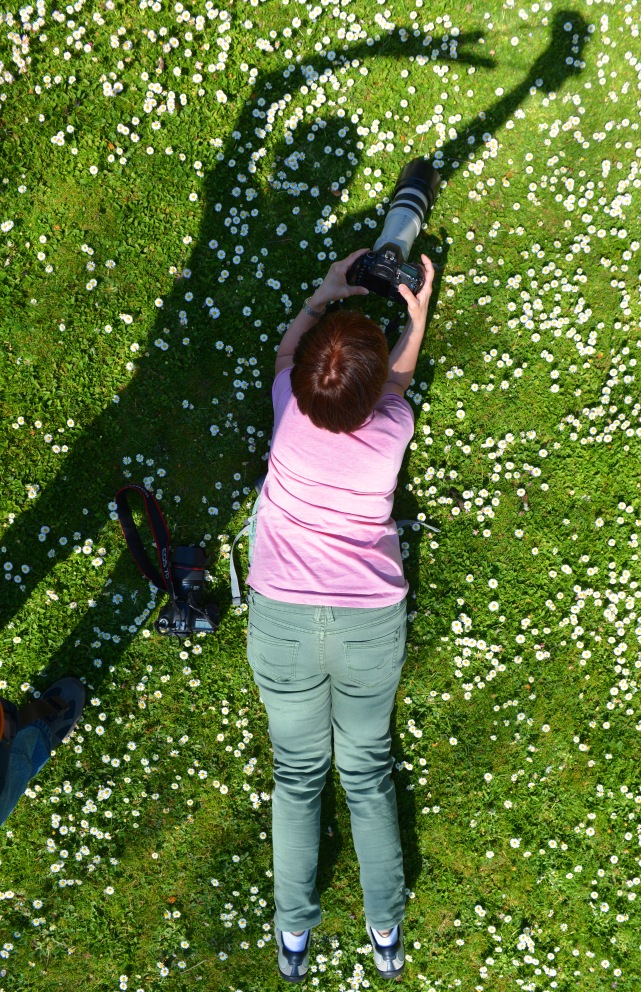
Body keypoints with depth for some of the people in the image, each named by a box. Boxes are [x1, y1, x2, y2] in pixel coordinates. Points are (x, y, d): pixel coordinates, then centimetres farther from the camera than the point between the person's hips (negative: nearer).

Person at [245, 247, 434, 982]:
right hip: (374, 625, 1)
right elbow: (395, 384, 15)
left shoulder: (290, 408, -12)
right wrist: (417, 312, 27)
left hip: (284, 623, 0)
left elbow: (283, 353, 13)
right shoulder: (392, 428, -11)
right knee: (368, 772, 20)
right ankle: (386, 930, 36)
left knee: (297, 774, 18)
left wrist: (325, 292, 25)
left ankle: (293, 934, 34)